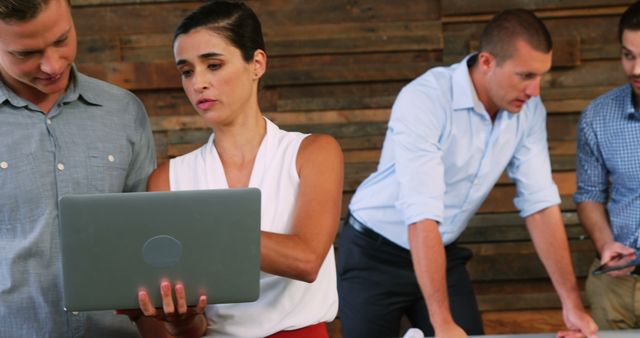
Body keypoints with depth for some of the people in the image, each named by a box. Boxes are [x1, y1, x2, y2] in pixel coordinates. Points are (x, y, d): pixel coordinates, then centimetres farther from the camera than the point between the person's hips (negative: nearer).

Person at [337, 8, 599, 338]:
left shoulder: (528, 110, -9)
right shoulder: (424, 100, -28)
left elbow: (540, 204, -7)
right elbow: (422, 216, -34)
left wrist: (572, 302, -13)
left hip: (443, 253, 5)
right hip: (375, 255, -5)